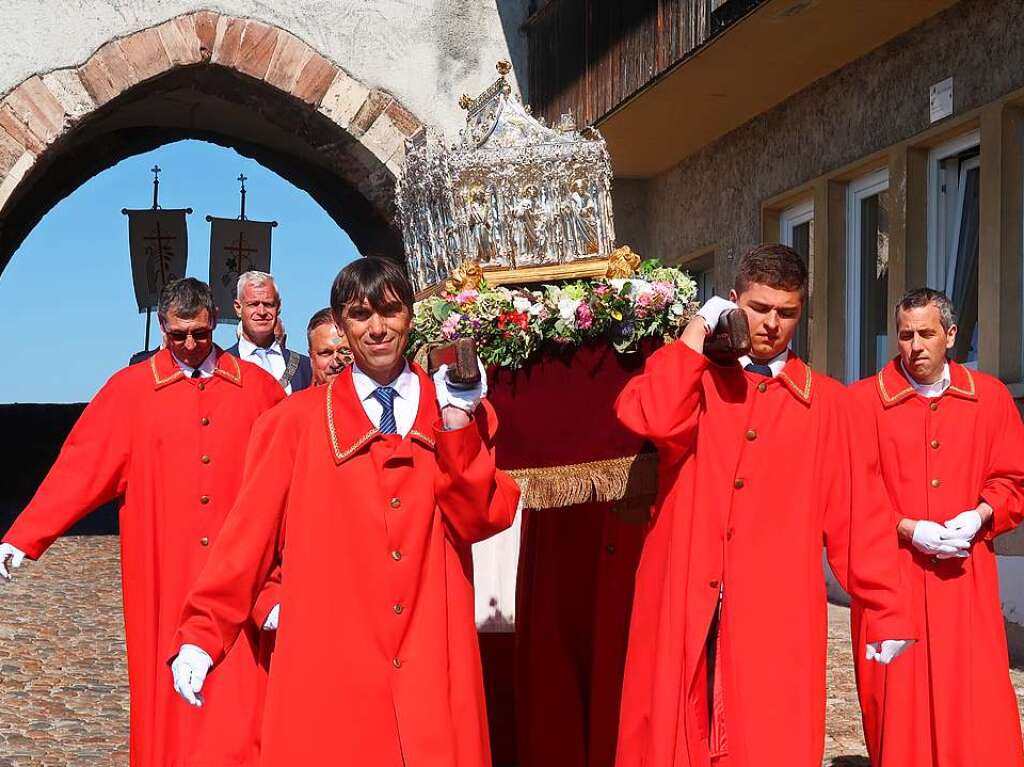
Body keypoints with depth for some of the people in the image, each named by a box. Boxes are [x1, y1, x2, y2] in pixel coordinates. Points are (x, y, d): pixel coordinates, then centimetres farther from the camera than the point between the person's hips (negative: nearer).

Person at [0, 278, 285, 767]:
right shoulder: (130, 389, 3)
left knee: (237, 698, -5)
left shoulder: (255, 387, 7)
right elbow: (80, 468, -2)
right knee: (168, 696, 3)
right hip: (163, 573, 0)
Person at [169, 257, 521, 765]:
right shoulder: (298, 420, 4)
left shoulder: (460, 411, 9)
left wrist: (456, 423, -12)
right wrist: (201, 635, -2)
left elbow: (480, 521, -2)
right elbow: (249, 531, 2)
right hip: (328, 670, -1)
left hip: (430, 667, 1)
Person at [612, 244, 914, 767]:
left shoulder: (822, 399, 10)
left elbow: (855, 509, 7)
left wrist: (885, 610, 5)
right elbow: (649, 419, -14)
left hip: (778, 610, 0)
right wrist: (696, 335, -5)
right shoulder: (692, 375, 9)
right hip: (686, 604, 0)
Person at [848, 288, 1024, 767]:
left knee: (974, 707, 0)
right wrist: (907, 530, -13)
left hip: (967, 580, 2)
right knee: (899, 708, 2)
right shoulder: (864, 400, 0)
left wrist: (978, 517, -8)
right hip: (891, 573, -2)